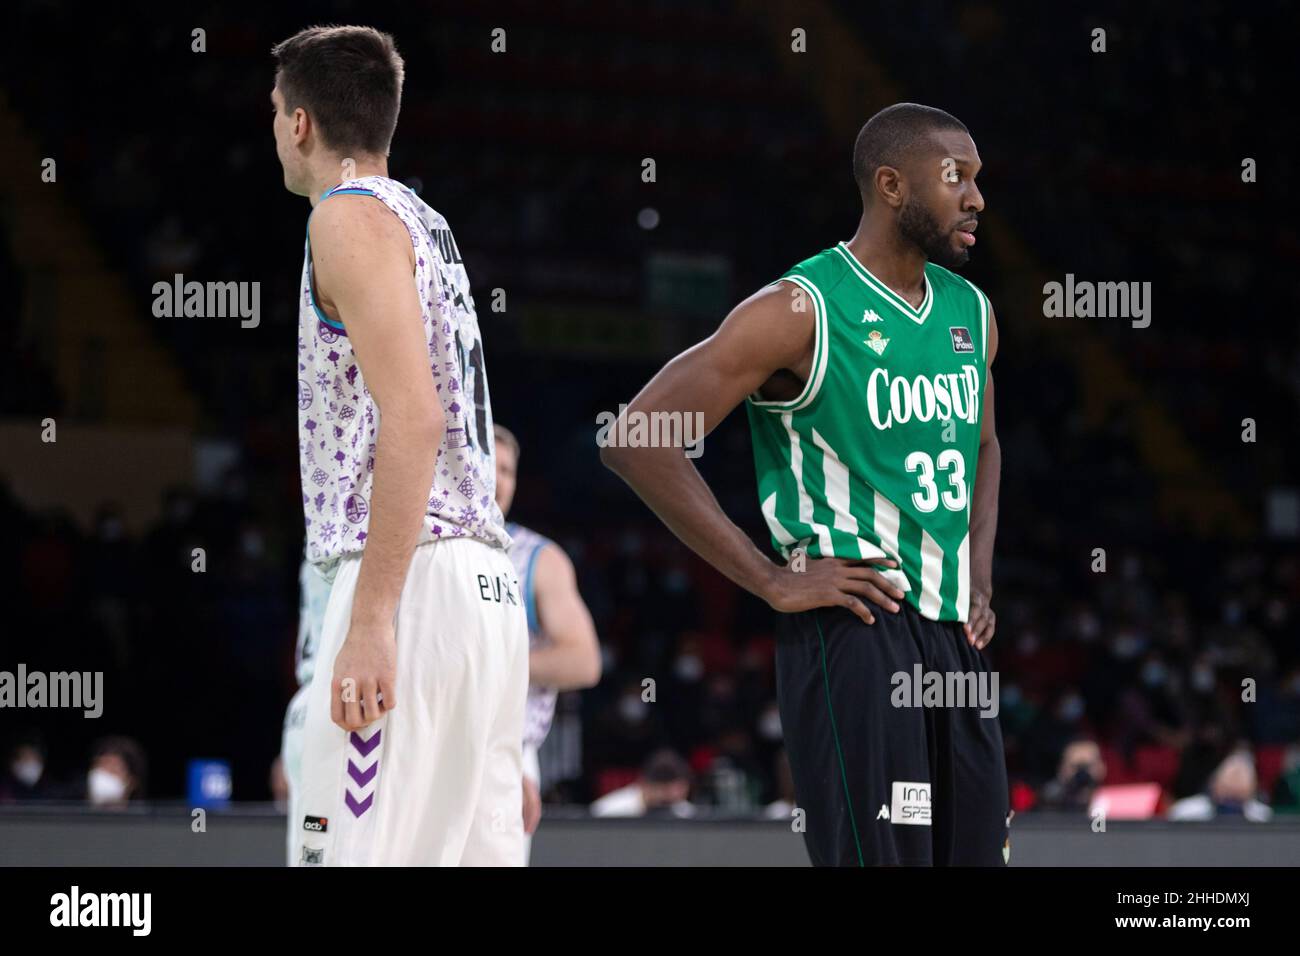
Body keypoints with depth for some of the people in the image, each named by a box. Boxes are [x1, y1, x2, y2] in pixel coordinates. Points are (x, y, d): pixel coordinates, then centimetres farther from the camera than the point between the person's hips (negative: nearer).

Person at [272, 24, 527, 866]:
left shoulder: (351, 216, -5)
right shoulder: (426, 224, 23)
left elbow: (413, 415, -17)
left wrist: (371, 619, -22)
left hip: (412, 581, -9)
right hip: (485, 585, 9)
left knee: (349, 852, -13)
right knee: (478, 851, 6)